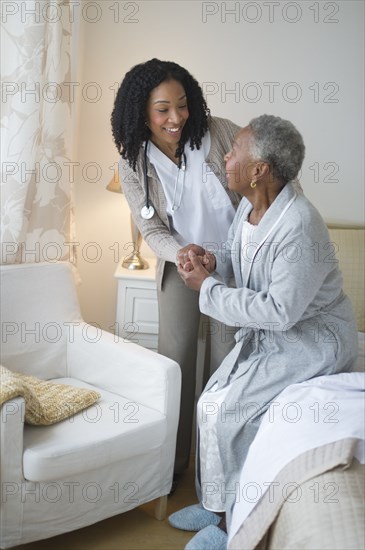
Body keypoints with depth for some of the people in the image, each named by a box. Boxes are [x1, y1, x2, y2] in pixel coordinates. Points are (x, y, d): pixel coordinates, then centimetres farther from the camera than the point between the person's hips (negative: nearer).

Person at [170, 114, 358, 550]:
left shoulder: (300, 229, -31)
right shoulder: (250, 206, -2)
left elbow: (279, 311, -30)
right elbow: (236, 254, 15)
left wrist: (207, 288, -22)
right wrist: (212, 260, -10)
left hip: (309, 341, -9)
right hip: (267, 333, 9)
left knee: (225, 411, -16)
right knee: (211, 402, 1)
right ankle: (216, 502, 19)